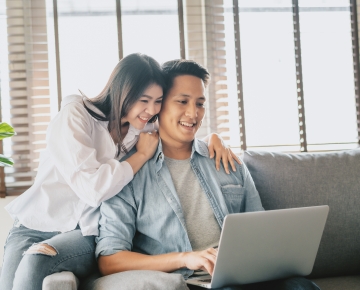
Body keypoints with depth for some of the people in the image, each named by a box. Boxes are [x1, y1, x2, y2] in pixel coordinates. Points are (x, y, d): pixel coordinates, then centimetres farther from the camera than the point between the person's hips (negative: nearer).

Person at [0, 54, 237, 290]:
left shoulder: (145, 129, 5)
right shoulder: (75, 115, -12)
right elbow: (92, 189, -24)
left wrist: (212, 138, -1)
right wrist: (141, 155, -12)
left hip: (87, 233, 2)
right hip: (37, 226, -2)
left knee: (35, 263, -31)